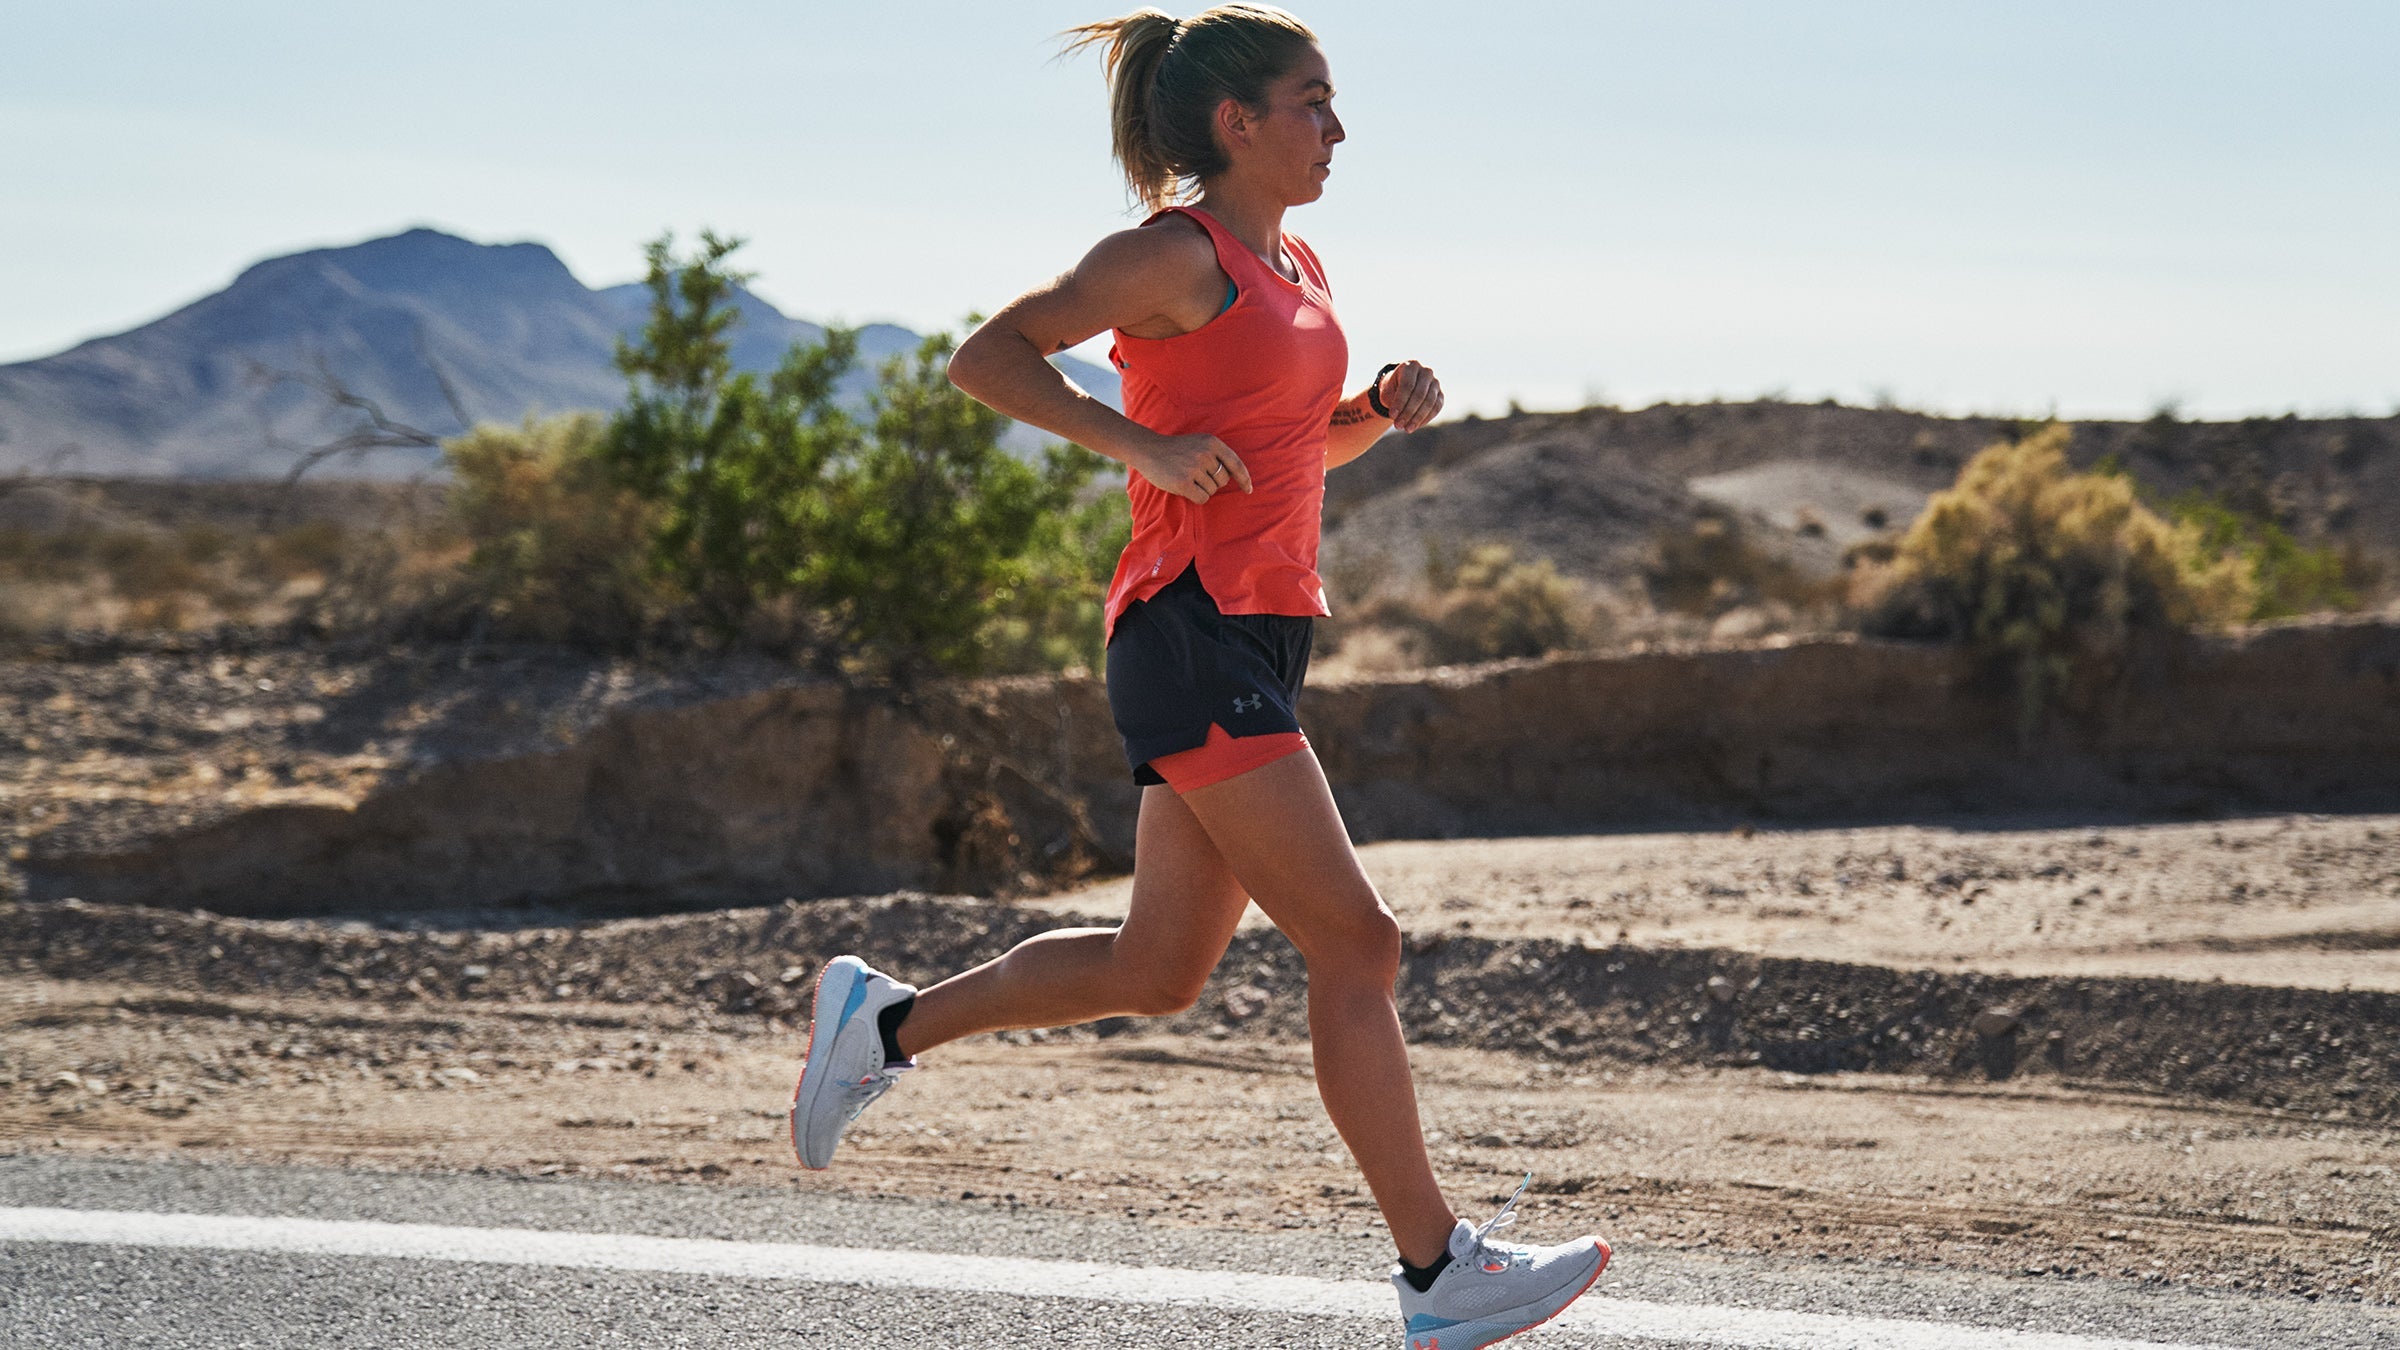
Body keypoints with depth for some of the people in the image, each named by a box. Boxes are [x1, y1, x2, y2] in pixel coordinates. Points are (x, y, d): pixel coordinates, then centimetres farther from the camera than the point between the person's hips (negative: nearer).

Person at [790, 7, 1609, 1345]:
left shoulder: (1296, 267, 17)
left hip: (1259, 644, 10)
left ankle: (886, 1022, 28)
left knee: (1161, 969, 15)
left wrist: (1385, 405, 9)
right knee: (1358, 943, -10)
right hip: (1192, 640, -10)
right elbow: (989, 354, -12)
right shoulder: (1176, 254, -9)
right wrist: (1141, 443, -22)